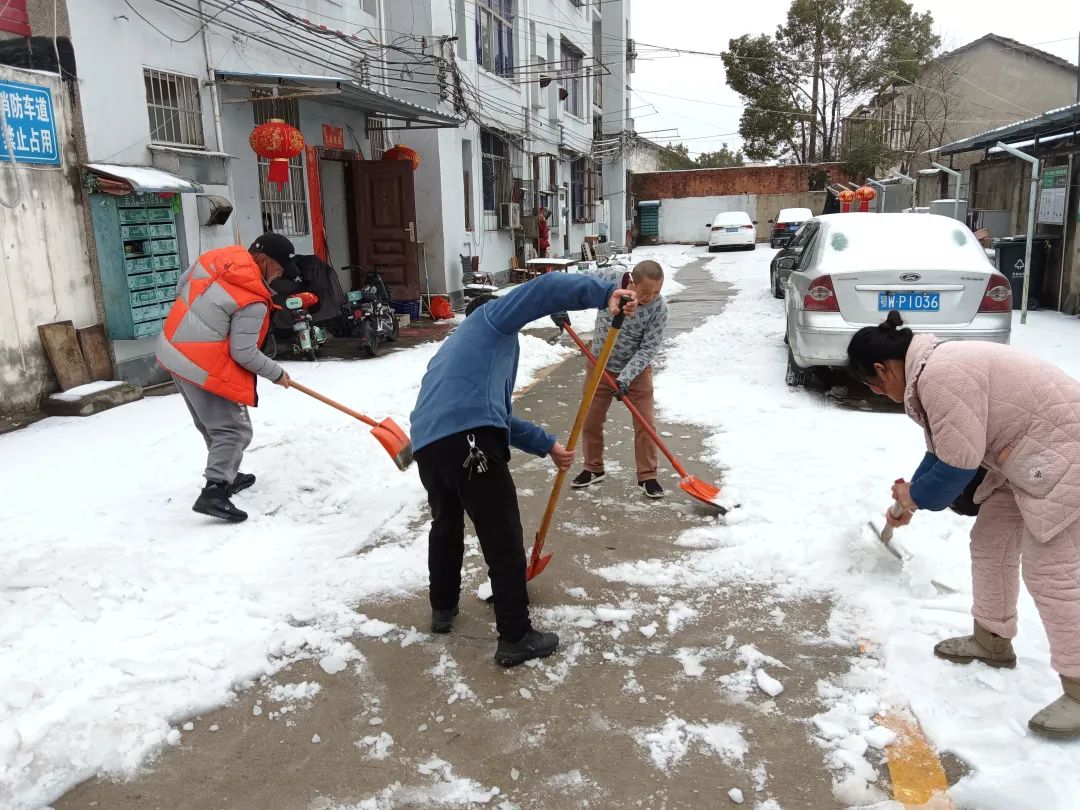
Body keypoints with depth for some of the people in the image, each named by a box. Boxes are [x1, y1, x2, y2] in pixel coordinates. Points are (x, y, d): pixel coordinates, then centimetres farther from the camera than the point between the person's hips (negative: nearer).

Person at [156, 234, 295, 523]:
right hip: (205, 368, -9)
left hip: (174, 349, 9)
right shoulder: (253, 301, -21)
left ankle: (226, 475, 34)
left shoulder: (214, 257, 1)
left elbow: (182, 286, 16)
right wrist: (277, 374, -4)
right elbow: (244, 353, -18)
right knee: (234, 430, -3)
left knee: (214, 423, 22)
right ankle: (214, 493, -14)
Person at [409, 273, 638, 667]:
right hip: (468, 441, -8)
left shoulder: (455, 348, 39)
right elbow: (545, 288, -1)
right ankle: (516, 638, 11)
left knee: (446, 525, 30)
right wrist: (605, 292, -6)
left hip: (426, 445, 8)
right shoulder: (492, 316, 18)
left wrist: (547, 445, 37)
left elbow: (496, 416, 37)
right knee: (504, 542, 2)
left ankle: (443, 609, 45)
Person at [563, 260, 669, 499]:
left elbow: (648, 349, -22)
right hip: (600, 365, 2)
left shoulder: (659, 309, -24)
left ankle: (647, 477, 12)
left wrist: (626, 377, -32)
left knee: (644, 423, -2)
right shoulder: (607, 278, -22)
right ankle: (593, 469, 29)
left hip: (637, 370, -2)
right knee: (591, 420, 10)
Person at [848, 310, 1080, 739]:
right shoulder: (931, 367, 6)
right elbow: (942, 451, 16)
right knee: (990, 544, 17)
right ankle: (992, 641, 32)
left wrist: (915, 497, -8)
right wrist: (908, 499, 16)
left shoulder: (941, 375, -28)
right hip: (1029, 456, 11)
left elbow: (958, 464, -25)